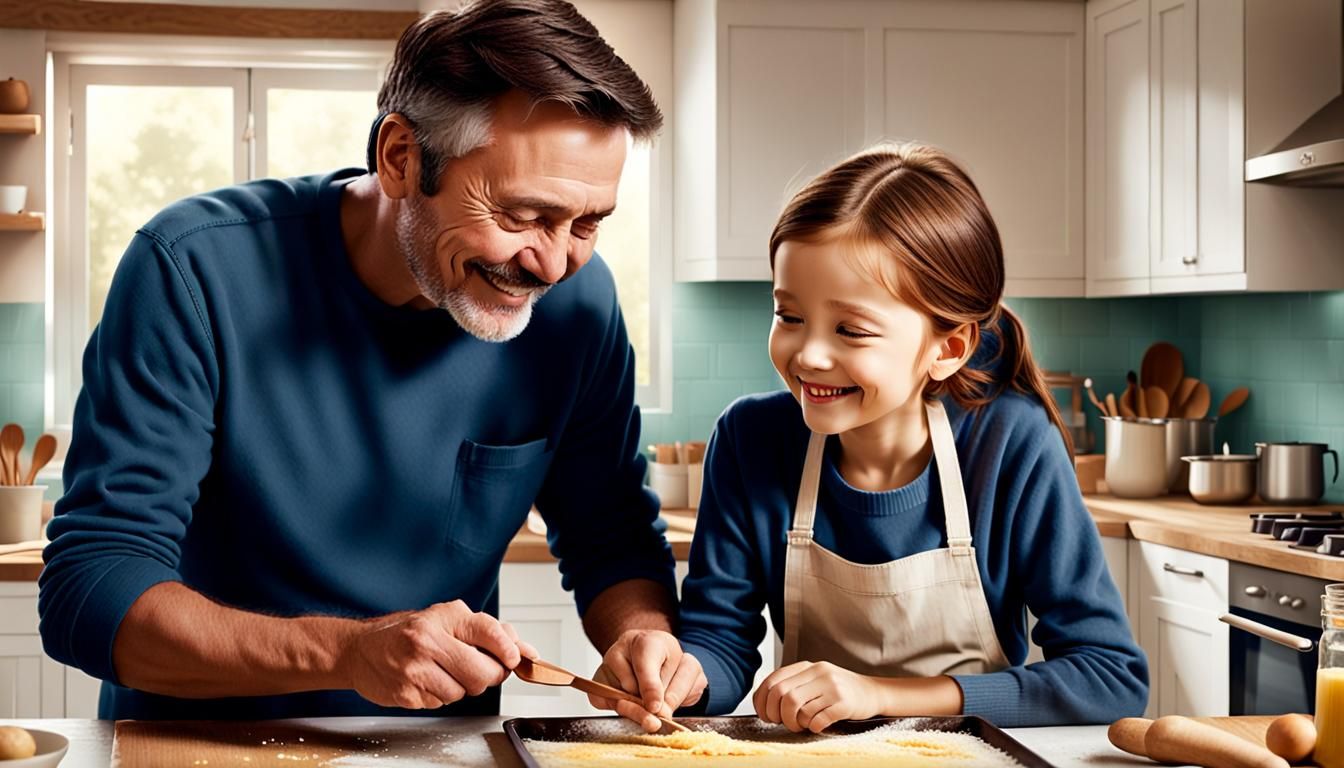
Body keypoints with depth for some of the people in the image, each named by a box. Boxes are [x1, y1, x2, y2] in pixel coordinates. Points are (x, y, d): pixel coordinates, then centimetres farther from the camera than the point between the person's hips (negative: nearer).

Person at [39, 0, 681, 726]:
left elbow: (612, 541, 3)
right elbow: (90, 591, -20)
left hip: (438, 749, 3)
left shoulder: (575, 300, -8)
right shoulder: (196, 270, -18)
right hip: (195, 746, -2)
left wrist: (643, 637, -19)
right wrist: (349, 651, -32)